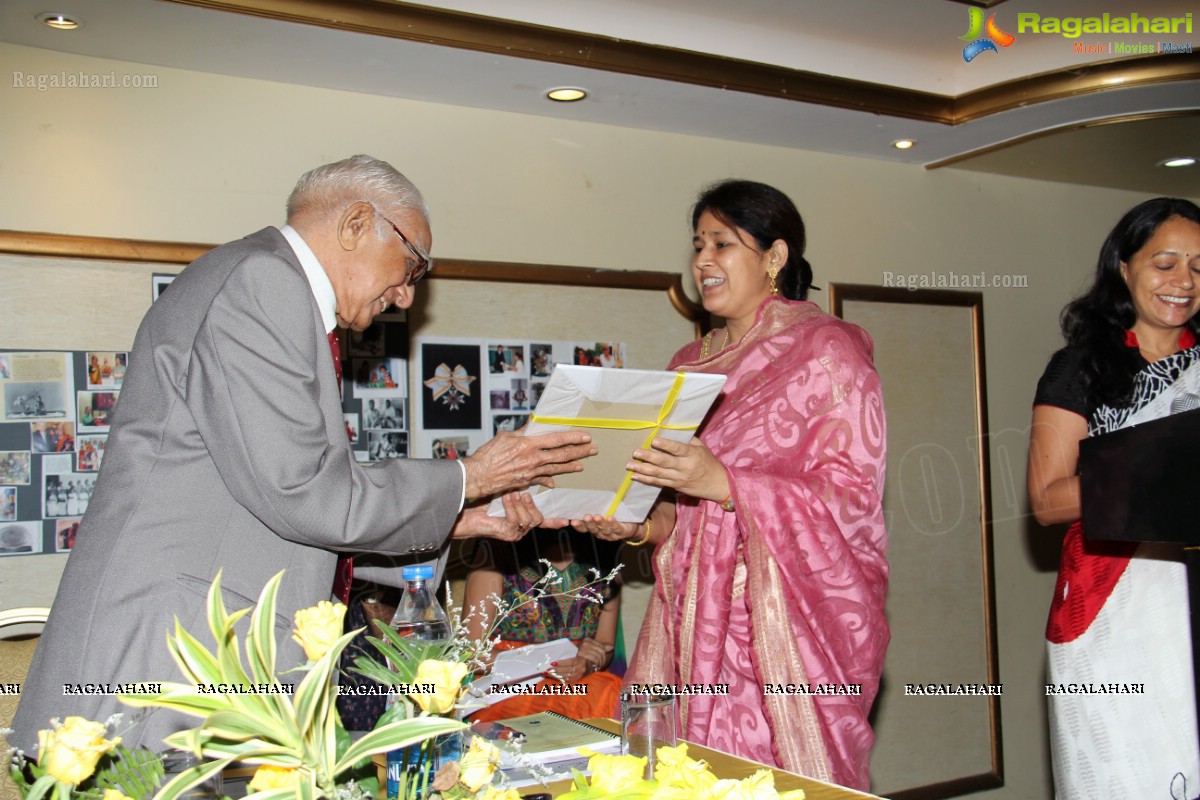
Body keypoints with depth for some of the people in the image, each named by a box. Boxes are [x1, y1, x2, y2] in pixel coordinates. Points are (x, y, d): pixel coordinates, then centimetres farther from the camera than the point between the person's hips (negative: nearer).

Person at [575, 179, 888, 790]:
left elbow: (853, 496, -11)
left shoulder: (826, 351, -3)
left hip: (792, 615, -5)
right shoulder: (690, 364, 16)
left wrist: (721, 483, -21)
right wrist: (641, 525, -1)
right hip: (697, 613, 5)